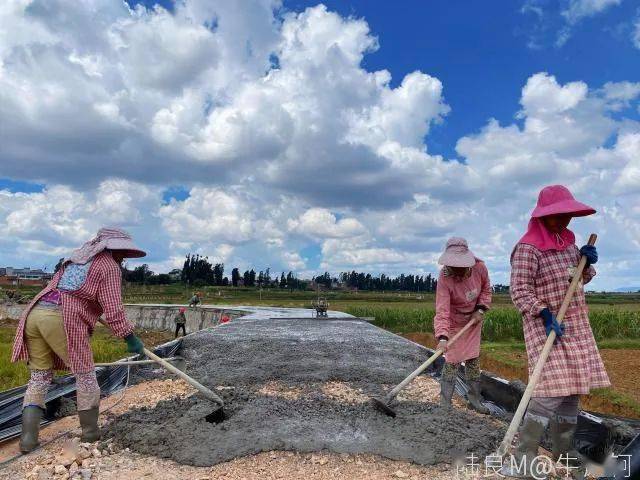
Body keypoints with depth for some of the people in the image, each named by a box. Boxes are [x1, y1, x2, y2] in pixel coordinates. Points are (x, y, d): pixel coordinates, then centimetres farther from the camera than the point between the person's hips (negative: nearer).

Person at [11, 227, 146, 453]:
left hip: (35, 312, 7)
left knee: (39, 376, 15)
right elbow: (113, 309, -7)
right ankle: (90, 432, 19)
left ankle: (28, 438, 10)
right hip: (63, 319, -7)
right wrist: (130, 337, -2)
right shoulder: (109, 266, 3)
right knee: (85, 375, 8)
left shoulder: (76, 259, 27)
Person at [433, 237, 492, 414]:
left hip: (473, 320, 4)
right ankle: (445, 403, 6)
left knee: (473, 359, 12)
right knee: (452, 361, -5)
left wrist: (480, 309, -12)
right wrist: (442, 337, -48)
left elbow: (486, 289, 1)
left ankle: (475, 399, 27)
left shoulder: (479, 267, -21)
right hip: (454, 322, -4)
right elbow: (442, 310, -38)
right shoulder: (444, 278, -33)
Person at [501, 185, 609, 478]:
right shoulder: (529, 247, -15)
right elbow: (520, 290, -20)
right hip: (546, 325, -8)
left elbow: (581, 278, 21)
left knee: (572, 387, 12)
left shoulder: (568, 240, 10)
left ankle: (563, 450, 27)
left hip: (576, 325, 8)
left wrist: (587, 261, 2)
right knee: (552, 390, -14)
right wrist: (546, 315, -29)